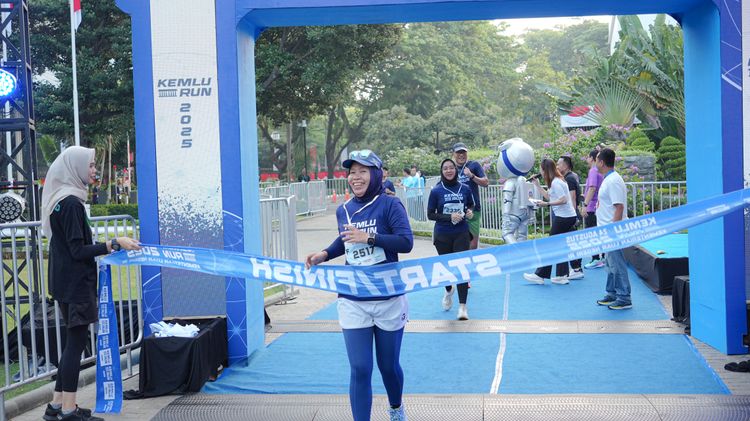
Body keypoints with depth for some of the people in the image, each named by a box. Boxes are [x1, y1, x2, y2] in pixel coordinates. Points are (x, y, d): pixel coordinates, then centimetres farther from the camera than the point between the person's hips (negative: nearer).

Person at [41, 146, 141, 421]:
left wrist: (107, 246, 21)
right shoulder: (71, 203, -17)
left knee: (73, 341, 15)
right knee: (76, 342, -4)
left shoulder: (61, 199, 12)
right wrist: (114, 244, -22)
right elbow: (78, 250, -20)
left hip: (65, 282, 10)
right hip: (75, 283, -10)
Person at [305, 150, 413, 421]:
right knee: (360, 370, -4)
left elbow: (406, 242, -20)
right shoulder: (343, 211, 6)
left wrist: (369, 238, -27)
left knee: (389, 366, 13)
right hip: (353, 303, 3)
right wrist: (324, 254, 7)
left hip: (389, 300, -3)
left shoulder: (390, 205, -9)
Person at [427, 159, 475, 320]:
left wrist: (469, 212, -5)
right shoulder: (436, 191, -6)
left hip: (461, 234, 0)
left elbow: (471, 205, 17)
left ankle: (462, 306, -8)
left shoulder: (465, 189, -1)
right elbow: (430, 215, -5)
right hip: (442, 235, 0)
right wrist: (449, 217, -17)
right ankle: (448, 291, 47)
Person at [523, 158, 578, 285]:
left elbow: (563, 200, -21)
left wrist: (546, 204, -21)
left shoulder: (555, 182, -15)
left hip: (563, 217, -10)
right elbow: (549, 196, 19)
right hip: (569, 217, 10)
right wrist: (537, 185, 20)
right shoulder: (557, 180, 15)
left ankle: (540, 275, 1)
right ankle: (562, 276, 10)